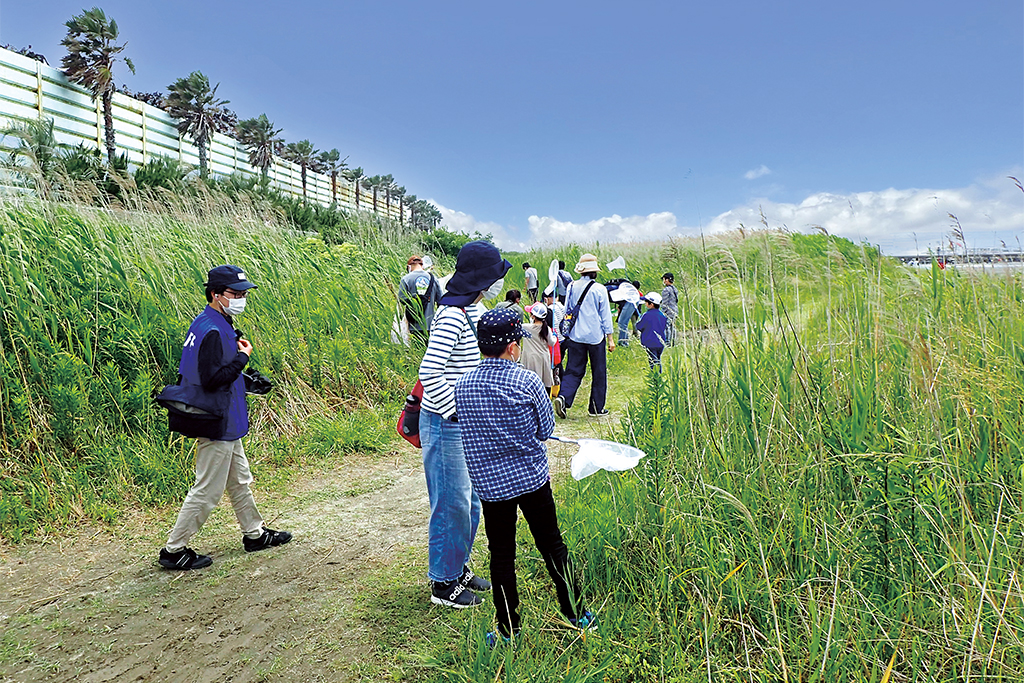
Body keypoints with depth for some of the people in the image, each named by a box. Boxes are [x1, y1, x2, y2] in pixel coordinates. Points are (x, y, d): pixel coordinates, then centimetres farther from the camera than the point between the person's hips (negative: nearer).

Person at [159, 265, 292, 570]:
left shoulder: (215, 325, 10)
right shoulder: (212, 331, -22)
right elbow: (212, 379, -28)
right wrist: (243, 356, -19)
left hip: (225, 423, 11)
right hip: (217, 424, -11)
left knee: (240, 481, 21)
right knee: (207, 491, 0)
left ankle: (255, 533, 34)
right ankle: (173, 550, 13)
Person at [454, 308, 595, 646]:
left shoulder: (462, 385, -7)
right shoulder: (528, 381, -15)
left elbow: (471, 430, 5)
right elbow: (546, 429, -3)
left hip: (490, 483, 2)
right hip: (532, 478, -1)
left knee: (501, 556, 14)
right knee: (552, 547, 15)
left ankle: (508, 629, 25)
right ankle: (577, 614, 29)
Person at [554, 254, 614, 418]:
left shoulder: (571, 287, 2)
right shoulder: (599, 289, -9)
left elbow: (566, 311, 10)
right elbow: (605, 315, -5)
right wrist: (610, 338, 2)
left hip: (575, 335, 3)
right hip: (595, 336, -3)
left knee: (573, 370, 7)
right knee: (599, 372, 10)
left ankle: (563, 397, -16)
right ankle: (597, 407, 16)